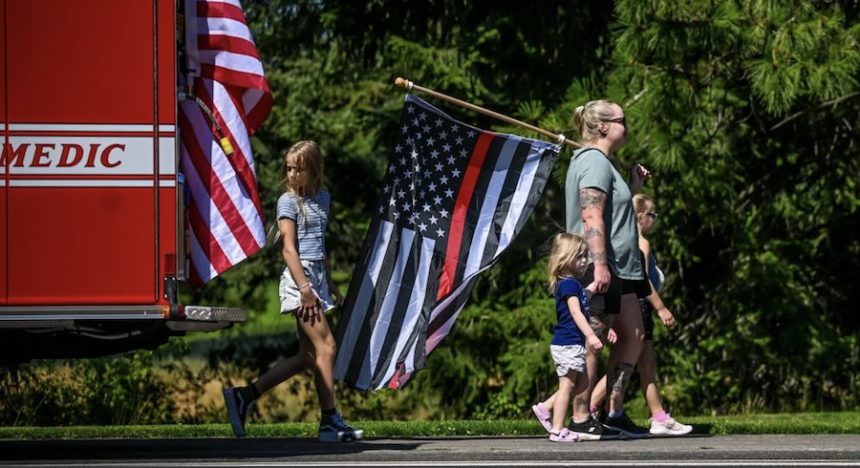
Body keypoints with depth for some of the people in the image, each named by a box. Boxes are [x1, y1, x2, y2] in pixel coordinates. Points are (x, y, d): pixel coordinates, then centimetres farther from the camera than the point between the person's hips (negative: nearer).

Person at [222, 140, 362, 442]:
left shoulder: (322, 198, 17)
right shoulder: (289, 201, -4)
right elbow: (289, 248, -12)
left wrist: (330, 285, 24)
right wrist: (305, 288, -20)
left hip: (317, 278, 8)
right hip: (298, 277, -8)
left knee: (309, 355, 5)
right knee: (325, 346, -11)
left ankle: (243, 396, 9)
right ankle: (330, 422, -10)